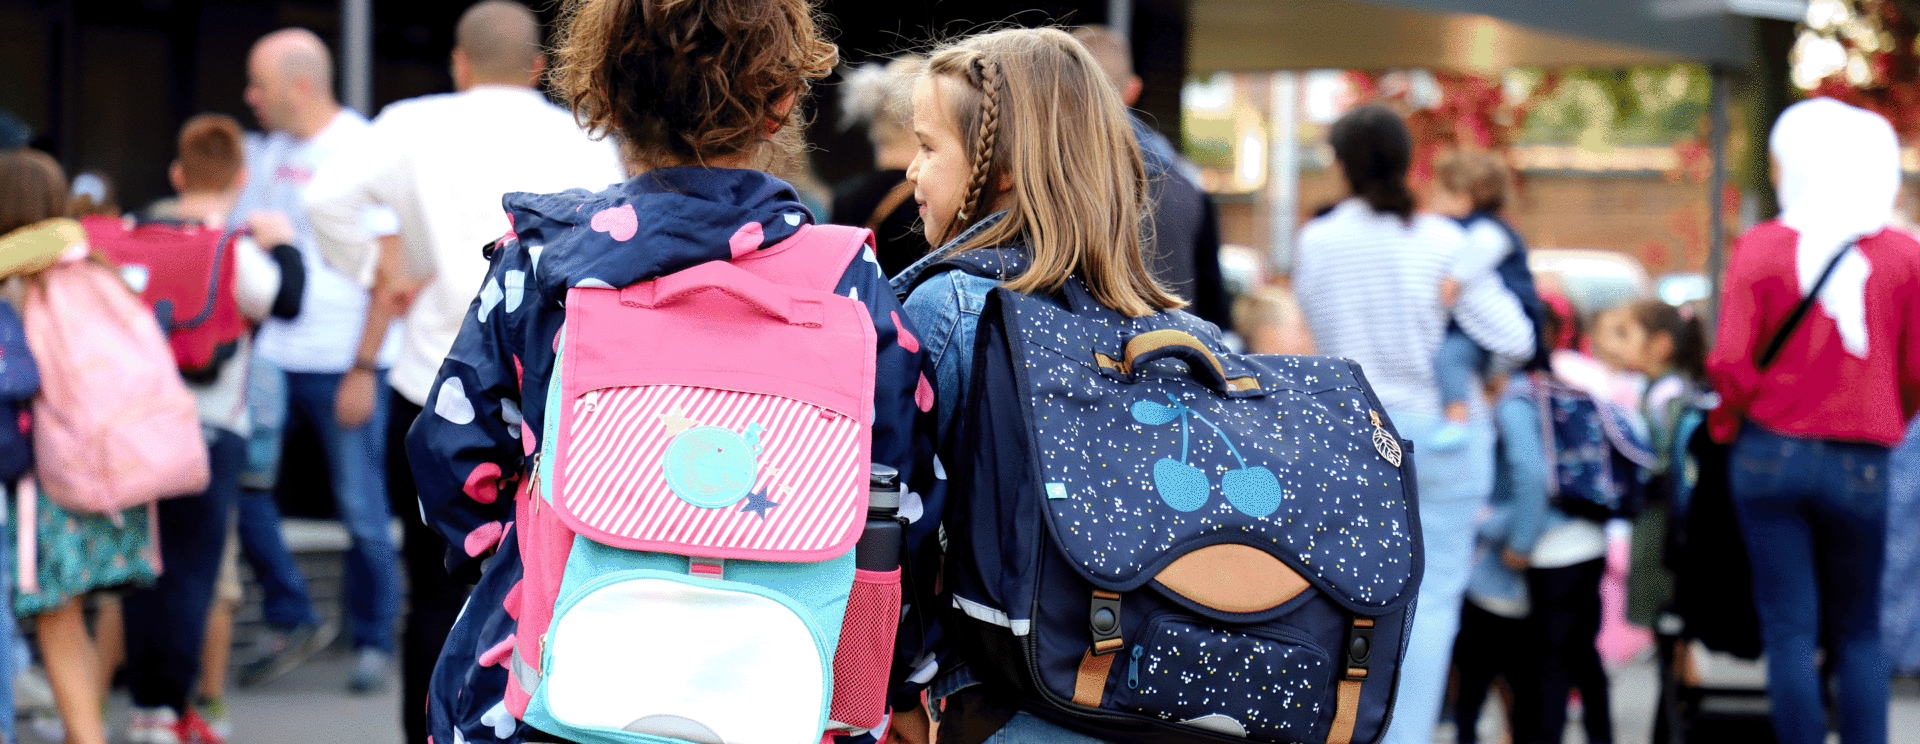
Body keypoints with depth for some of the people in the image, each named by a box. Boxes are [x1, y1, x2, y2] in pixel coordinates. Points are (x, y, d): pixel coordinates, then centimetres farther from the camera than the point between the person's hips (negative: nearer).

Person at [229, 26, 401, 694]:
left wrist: (363, 371, -14)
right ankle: (292, 623, 12)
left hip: (343, 362, -6)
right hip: (274, 356, 6)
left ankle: (373, 644, 14)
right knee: (238, 483, -2)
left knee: (362, 510, 0)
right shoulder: (272, 153, 12)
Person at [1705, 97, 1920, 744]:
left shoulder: (1761, 247, -5)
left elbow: (1730, 363, -9)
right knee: (1857, 632, 12)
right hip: (1861, 466, 1)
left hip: (1771, 450, -1)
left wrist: (1727, 428, 9)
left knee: (1790, 630, 3)